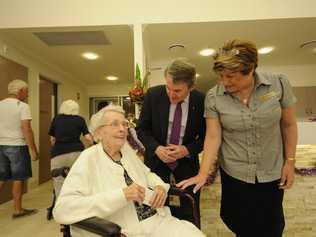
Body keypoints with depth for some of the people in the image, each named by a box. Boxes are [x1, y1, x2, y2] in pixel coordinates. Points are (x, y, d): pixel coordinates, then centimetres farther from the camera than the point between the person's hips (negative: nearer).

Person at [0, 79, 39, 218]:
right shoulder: (23, 106, -11)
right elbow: (26, 129, -17)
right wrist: (33, 150, -14)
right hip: (17, 146, -6)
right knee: (18, 178, 5)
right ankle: (18, 210, 15)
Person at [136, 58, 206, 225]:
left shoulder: (201, 101, -16)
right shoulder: (153, 95, -15)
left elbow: (206, 136, -3)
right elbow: (141, 128, -5)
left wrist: (187, 150, -20)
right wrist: (156, 148, -21)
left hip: (187, 160, 0)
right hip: (156, 158, 0)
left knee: (190, 211, 9)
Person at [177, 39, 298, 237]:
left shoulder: (279, 84, -12)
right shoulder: (213, 97, -14)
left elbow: (289, 125, -2)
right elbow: (213, 137, -12)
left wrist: (290, 161, 0)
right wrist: (203, 174, -17)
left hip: (272, 172, 1)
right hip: (234, 174, 0)